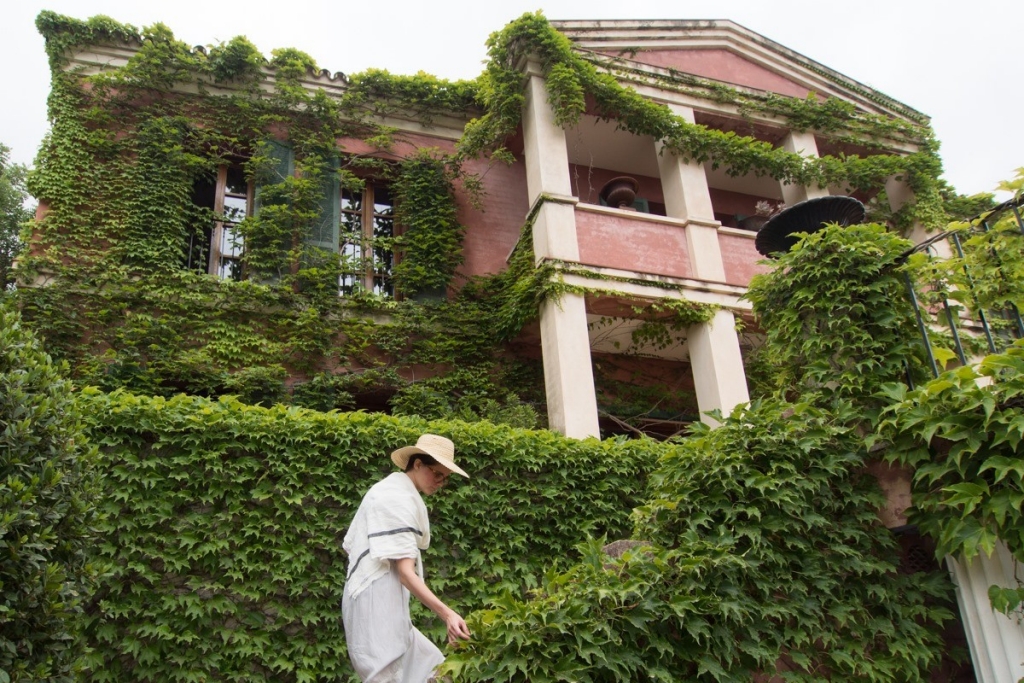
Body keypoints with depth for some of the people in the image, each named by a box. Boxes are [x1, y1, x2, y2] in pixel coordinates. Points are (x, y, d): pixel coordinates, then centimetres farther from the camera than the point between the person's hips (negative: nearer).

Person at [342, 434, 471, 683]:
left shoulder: (391, 491, 18)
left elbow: (350, 546, 20)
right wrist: (446, 613, -29)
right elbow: (405, 571, -21)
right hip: (379, 604, -10)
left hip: (382, 604, 10)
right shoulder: (399, 498, -14)